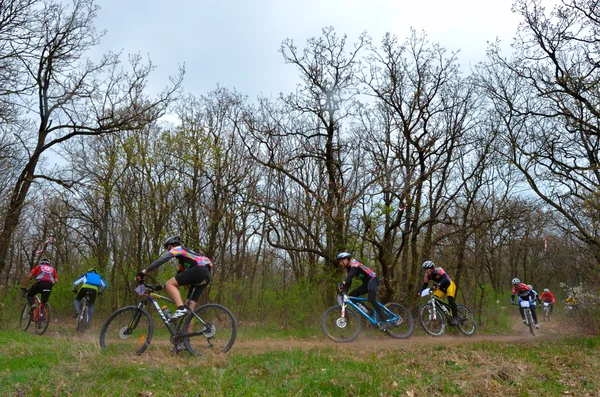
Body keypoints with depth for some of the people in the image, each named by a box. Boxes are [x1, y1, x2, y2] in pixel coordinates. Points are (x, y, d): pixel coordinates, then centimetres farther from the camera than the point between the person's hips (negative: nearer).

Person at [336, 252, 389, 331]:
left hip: (373, 280, -9)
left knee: (371, 299, -28)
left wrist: (343, 283, -52)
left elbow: (352, 272, -37)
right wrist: (343, 292, -10)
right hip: (366, 283, 9)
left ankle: (384, 322, -24)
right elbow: (348, 281, 6)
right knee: (351, 296, -1)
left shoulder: (354, 263, -17)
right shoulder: (348, 268, 9)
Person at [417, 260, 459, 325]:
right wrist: (420, 292, -30)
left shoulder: (439, 270, -28)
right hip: (441, 288, 6)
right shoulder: (427, 275, -11)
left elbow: (445, 279, -43)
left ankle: (455, 318, -20)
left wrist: (439, 284, -61)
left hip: (449, 285, -6)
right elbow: (425, 285, -11)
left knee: (450, 299, -28)